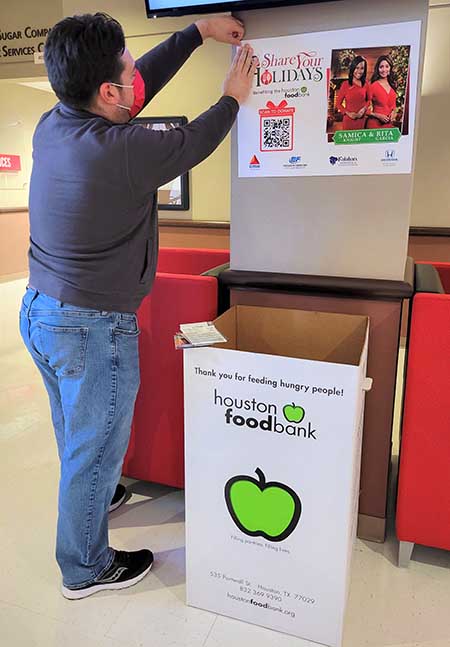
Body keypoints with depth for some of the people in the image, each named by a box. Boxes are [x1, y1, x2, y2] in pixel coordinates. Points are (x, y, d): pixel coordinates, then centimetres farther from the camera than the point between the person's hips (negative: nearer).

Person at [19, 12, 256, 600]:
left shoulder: (51, 127, -2)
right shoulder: (125, 152, -25)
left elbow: (142, 84, 9)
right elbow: (194, 143, -6)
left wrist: (199, 31, 18)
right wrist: (233, 98, 13)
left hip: (37, 312, 8)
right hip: (92, 331, -8)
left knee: (75, 435, 28)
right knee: (95, 450, 12)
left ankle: (89, 499, 56)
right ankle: (86, 568, 35)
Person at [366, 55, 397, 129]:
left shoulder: (392, 85, 8)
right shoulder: (373, 86, -8)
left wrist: (394, 112, 0)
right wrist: (378, 115, -16)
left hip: (389, 124, 5)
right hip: (375, 124, -5)